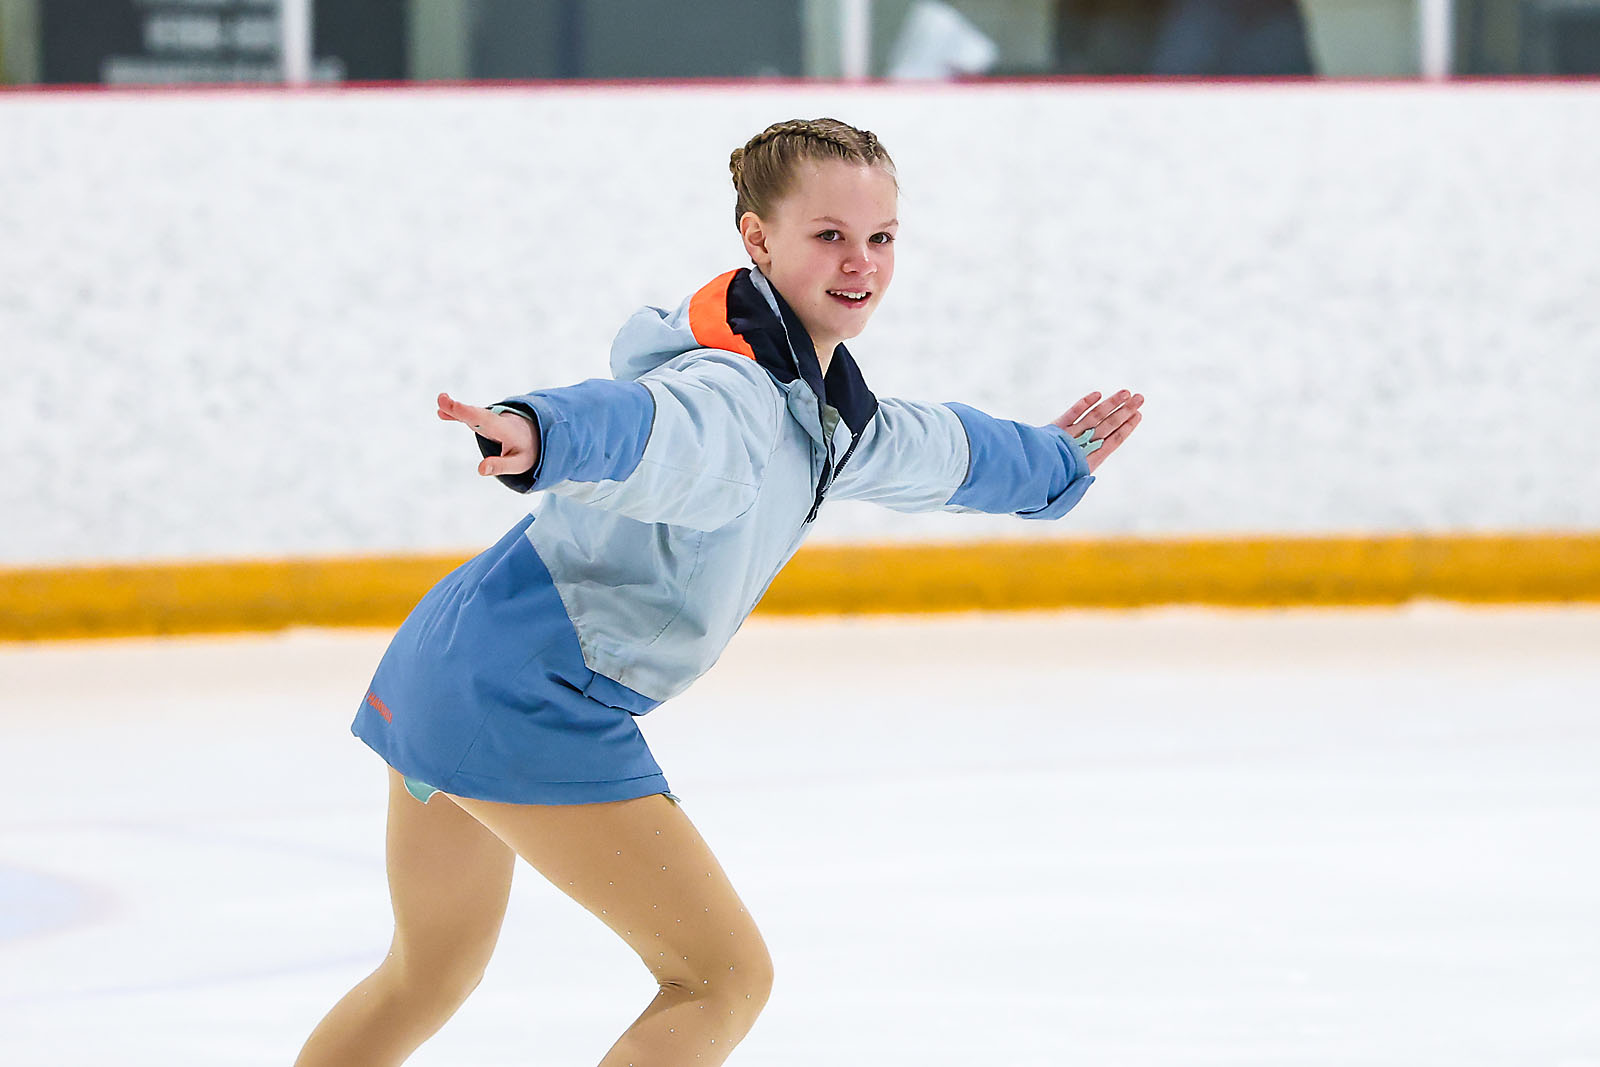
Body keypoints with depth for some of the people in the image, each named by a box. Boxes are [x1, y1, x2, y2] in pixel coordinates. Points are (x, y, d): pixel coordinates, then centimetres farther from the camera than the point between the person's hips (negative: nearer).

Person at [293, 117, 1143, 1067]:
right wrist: (539, 435, -67)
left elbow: (931, 451, 33)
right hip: (534, 702, -10)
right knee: (726, 977, -7)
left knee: (431, 977, 25)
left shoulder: (824, 409, 11)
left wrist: (1053, 462, 51)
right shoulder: (734, 401, -21)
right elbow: (642, 424, -45)